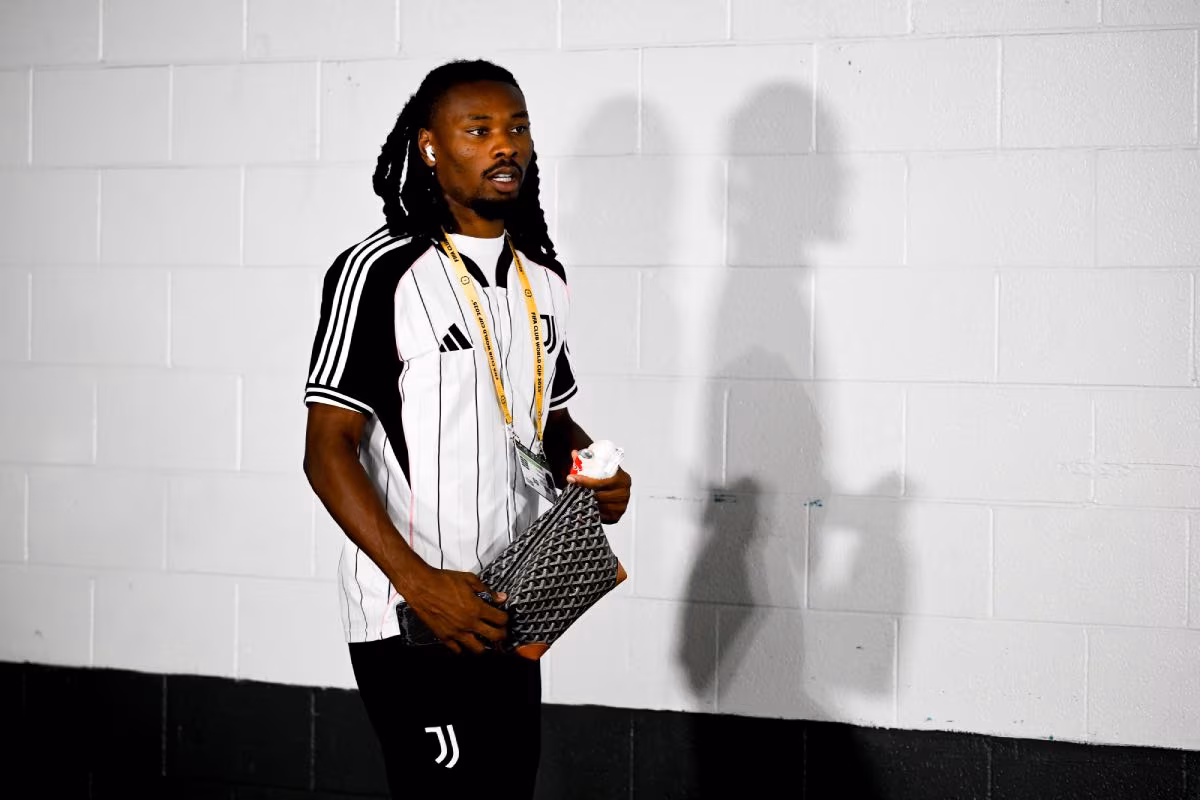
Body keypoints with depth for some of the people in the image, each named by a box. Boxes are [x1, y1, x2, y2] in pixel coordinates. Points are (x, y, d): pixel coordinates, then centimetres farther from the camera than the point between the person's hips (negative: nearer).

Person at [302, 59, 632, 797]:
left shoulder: (545, 279, 12)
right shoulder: (380, 272, -10)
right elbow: (327, 452, -14)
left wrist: (595, 473, 2)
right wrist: (419, 583, -22)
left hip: (507, 615, 7)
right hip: (413, 623, -7)